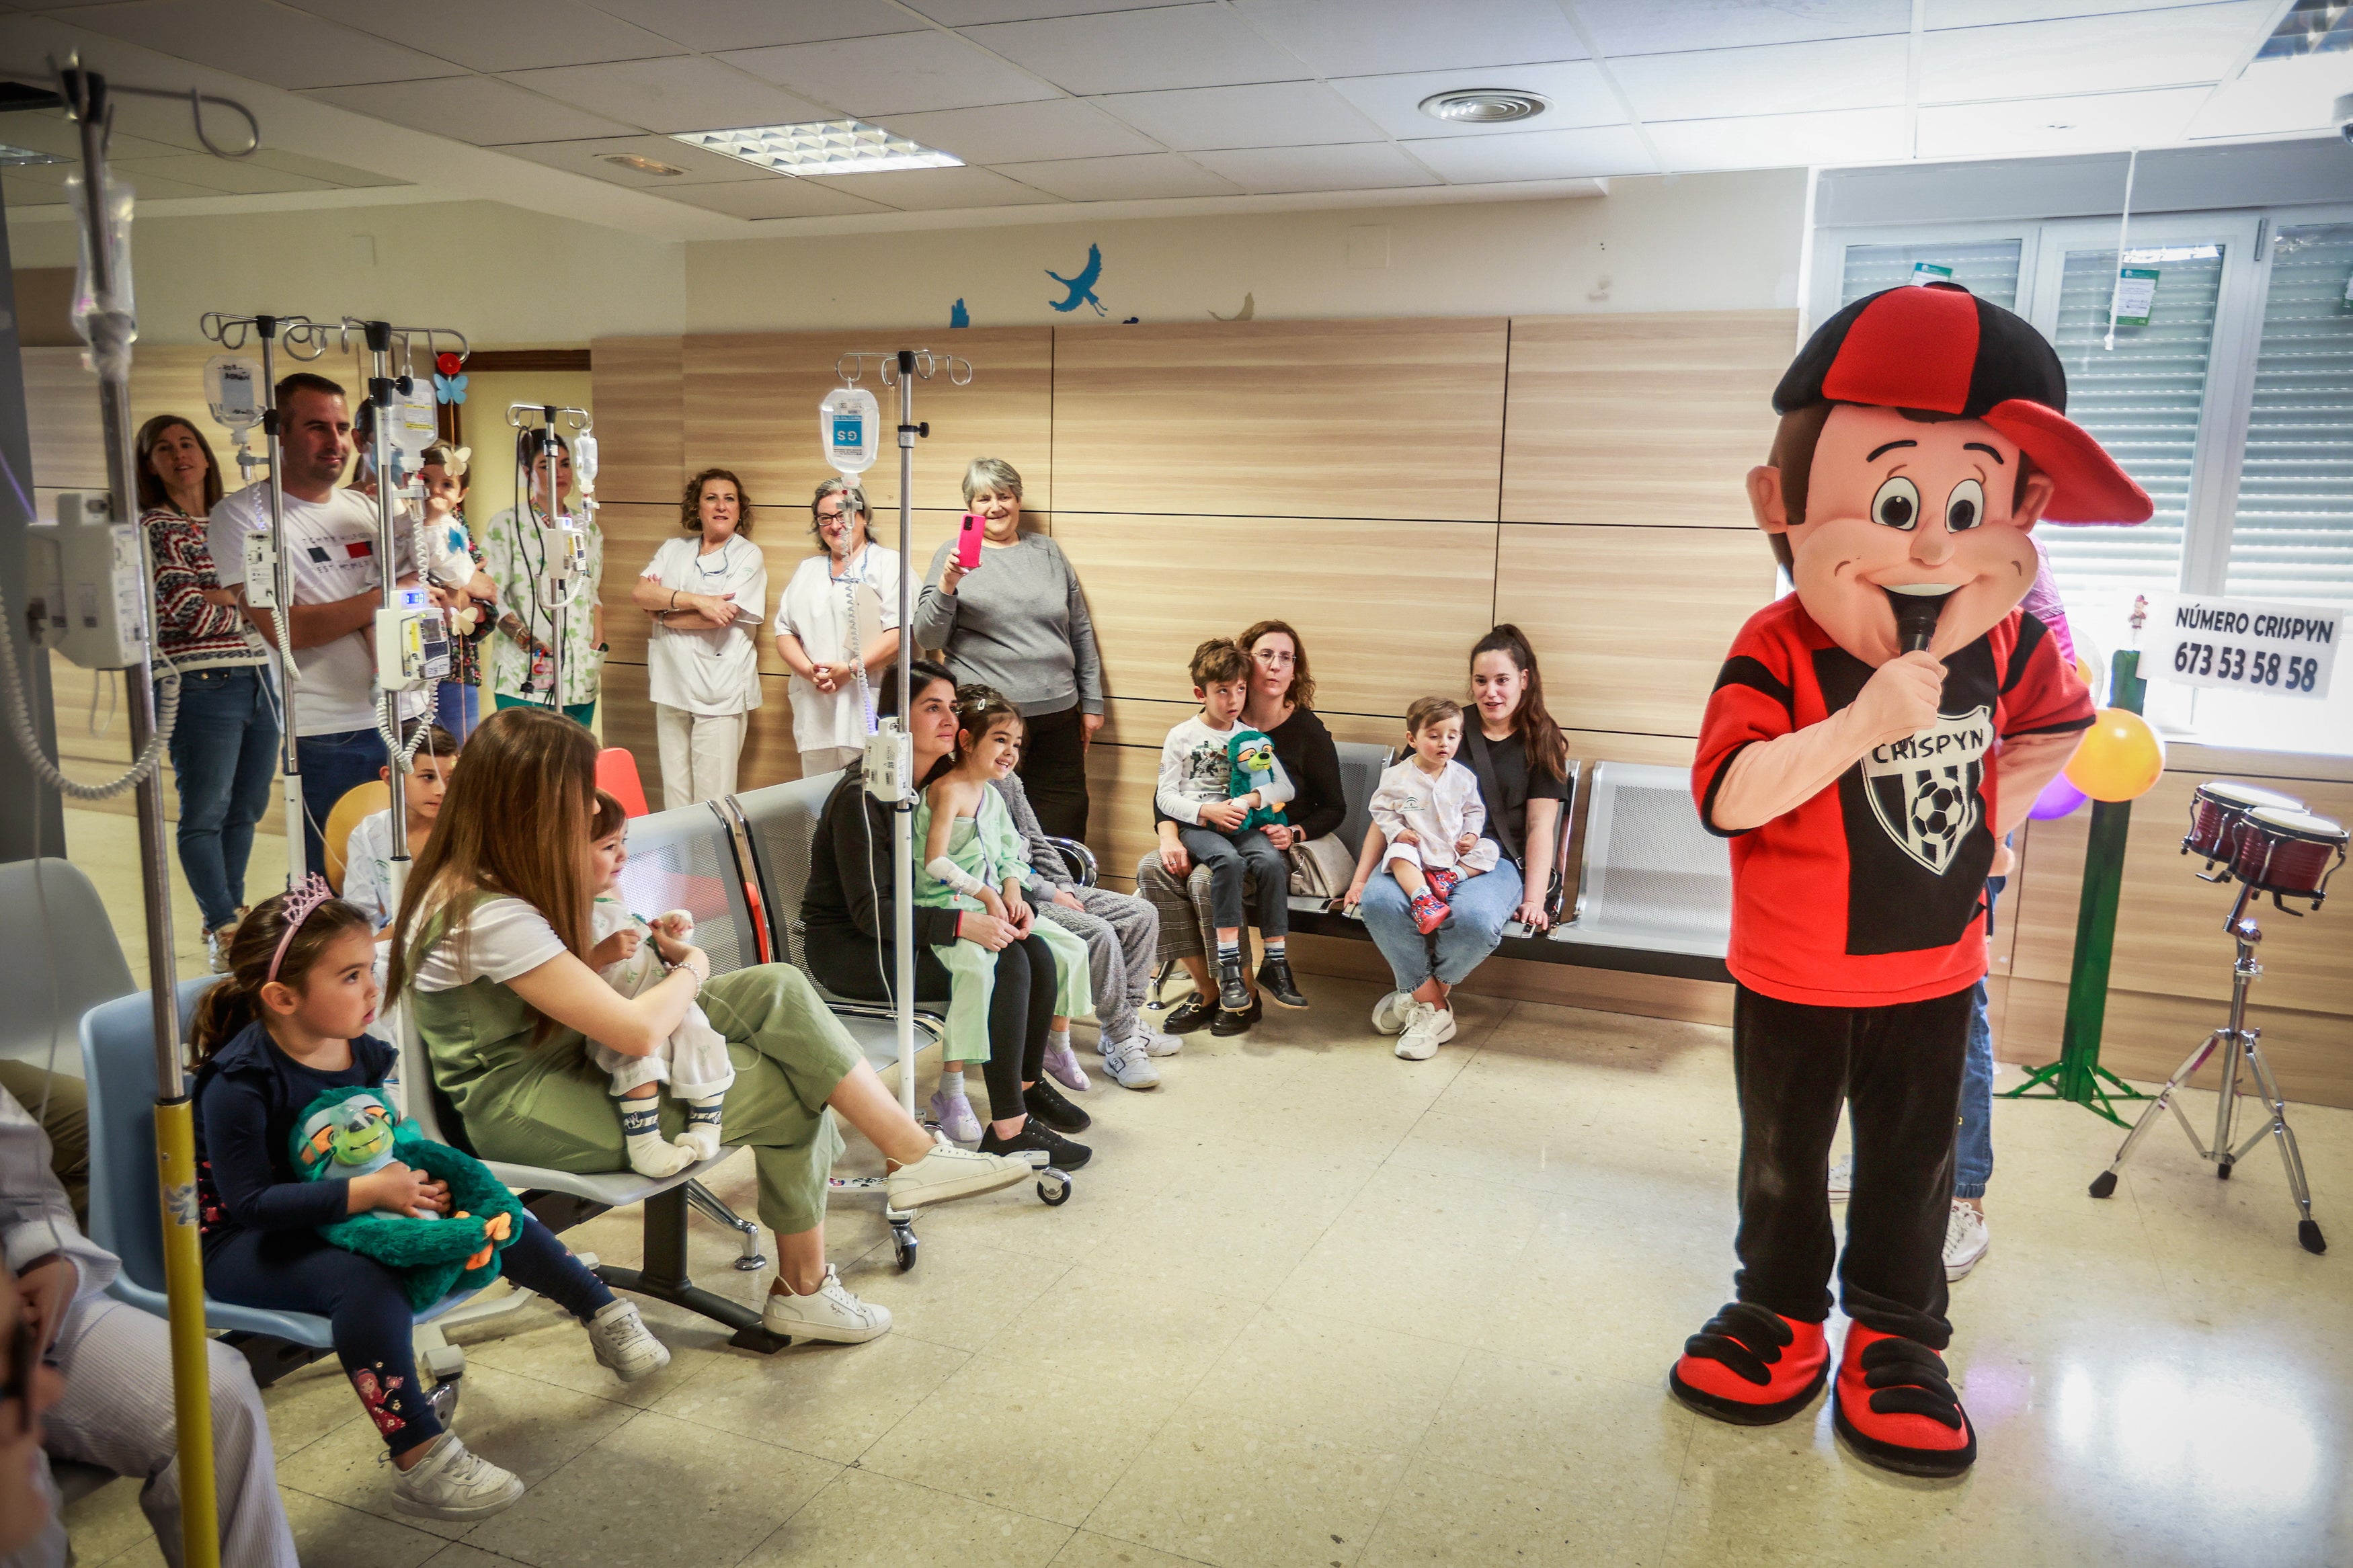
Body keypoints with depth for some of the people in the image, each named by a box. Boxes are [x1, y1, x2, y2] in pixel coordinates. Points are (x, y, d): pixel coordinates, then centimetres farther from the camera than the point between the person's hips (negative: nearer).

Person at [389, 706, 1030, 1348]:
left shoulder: (478, 878, 3)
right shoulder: (488, 916, -27)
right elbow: (638, 1031, -28)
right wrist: (692, 968, -9)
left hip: (566, 1054, 9)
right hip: (516, 1109, -9)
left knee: (779, 989, -11)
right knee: (785, 1091, -14)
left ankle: (914, 1153, -7)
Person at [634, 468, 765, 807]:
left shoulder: (748, 556, 0)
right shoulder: (673, 550, 14)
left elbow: (721, 616, -13)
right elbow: (639, 593, -3)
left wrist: (663, 610, -2)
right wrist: (694, 600, -16)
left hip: (720, 692, -5)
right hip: (672, 686, 5)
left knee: (713, 796, -4)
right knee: (674, 790, 10)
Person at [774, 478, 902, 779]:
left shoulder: (889, 564, 5)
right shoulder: (806, 571, 23)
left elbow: (900, 632, -8)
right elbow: (784, 632, 16)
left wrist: (852, 669, -16)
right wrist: (809, 671, -4)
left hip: (870, 714, -5)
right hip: (816, 716, 5)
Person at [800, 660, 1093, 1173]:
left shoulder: (943, 780, 5)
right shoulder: (863, 796, -21)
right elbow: (870, 911, -24)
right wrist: (962, 924, -32)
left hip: (904, 929, 8)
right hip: (845, 946, -8)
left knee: (1034, 950, -10)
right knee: (1003, 968, -24)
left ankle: (1026, 1082, 10)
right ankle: (1010, 1130, -18)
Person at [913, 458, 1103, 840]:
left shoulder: (1048, 552, 13)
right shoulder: (955, 555, 3)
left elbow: (1080, 632, 16)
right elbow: (928, 638, -2)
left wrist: (1091, 702, 13)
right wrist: (946, 586, -18)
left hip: (1057, 714, 3)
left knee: (1065, 830, 4)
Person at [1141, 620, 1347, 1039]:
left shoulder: (1306, 730, -2)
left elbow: (1333, 808, 1)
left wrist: (1294, 834, -17)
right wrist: (1169, 837, -12)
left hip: (1276, 848, -4)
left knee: (1207, 881, -32)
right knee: (1153, 868, -23)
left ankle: (1245, 994, -11)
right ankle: (1206, 989, -11)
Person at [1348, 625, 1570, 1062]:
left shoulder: (1542, 743, 11)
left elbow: (1540, 826, 4)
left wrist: (1533, 899, -8)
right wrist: (1361, 877, 2)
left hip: (1495, 860, -1)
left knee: (1475, 919, -38)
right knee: (1378, 900, -33)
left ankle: (1418, 993, -6)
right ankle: (1434, 1009, -12)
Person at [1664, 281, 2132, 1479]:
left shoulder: (2003, 643, -7)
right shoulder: (1780, 650, -23)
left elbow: (2057, 722, 15)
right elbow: (1728, 795, -35)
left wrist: (2002, 804, 3)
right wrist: (1861, 723, -42)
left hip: (1932, 971, 3)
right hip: (1793, 973, -3)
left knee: (1912, 1161, 15)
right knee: (1782, 1157, 15)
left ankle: (1896, 1335, 34)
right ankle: (1780, 1311, 36)